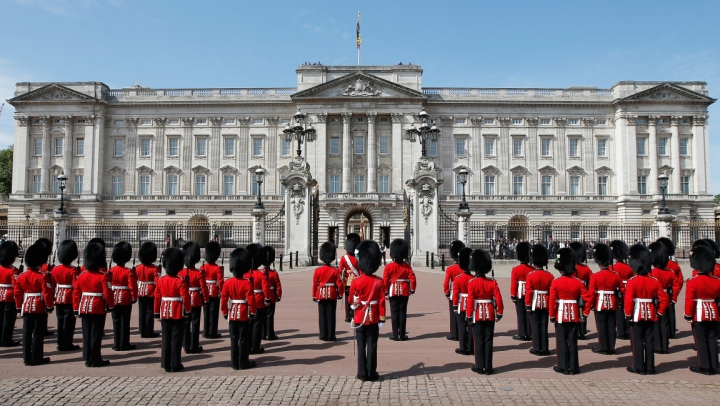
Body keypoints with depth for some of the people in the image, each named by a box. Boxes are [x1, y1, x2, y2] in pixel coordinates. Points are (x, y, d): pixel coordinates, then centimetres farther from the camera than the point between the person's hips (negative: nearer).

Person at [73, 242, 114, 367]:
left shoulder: (82, 275, 3)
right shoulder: (103, 276, -14)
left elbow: (76, 293, 5)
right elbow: (107, 293, -16)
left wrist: (76, 309, 12)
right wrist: (111, 305, 1)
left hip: (84, 308, 5)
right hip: (98, 309, -5)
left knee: (87, 334, 11)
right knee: (96, 334, 0)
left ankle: (88, 359, 16)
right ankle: (95, 359, 4)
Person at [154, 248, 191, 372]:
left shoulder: (160, 280, 1)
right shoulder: (181, 281, -13)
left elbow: (157, 297, 4)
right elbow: (185, 297, -15)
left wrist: (157, 313, 12)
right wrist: (188, 311, -3)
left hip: (165, 313, 4)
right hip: (178, 314, -4)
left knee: (166, 339, 11)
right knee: (176, 339, 2)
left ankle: (166, 364, 14)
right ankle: (175, 365, 4)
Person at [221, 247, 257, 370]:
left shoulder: (227, 283, -3)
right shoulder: (247, 283, -14)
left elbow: (223, 299, -2)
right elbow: (251, 299, -15)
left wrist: (224, 313, 9)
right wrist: (252, 313, -3)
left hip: (232, 314, 4)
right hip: (244, 315, -3)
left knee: (234, 338, 10)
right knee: (244, 339, 4)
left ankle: (234, 362, 15)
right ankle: (243, 362, 9)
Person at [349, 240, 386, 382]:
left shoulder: (356, 282, -9)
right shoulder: (379, 282, -8)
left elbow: (352, 301, 1)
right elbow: (381, 302, -7)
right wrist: (382, 319, 1)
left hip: (360, 317, 0)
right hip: (373, 318, 0)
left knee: (361, 346, 7)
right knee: (372, 346, 6)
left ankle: (362, 373, 10)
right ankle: (372, 373, 11)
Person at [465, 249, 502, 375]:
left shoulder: (472, 283, -11)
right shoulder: (493, 282, -3)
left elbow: (470, 301, -13)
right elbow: (498, 299, -4)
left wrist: (469, 317, -5)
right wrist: (499, 313, 7)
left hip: (477, 316, -2)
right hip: (490, 315, 2)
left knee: (479, 341, 6)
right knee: (488, 341, 7)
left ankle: (479, 366, 10)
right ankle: (488, 367, 10)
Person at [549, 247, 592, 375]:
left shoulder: (556, 283, -10)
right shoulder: (578, 282, -2)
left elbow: (552, 301, -11)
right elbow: (588, 299, -4)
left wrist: (552, 316, -1)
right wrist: (585, 314, 6)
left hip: (561, 316, -3)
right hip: (574, 316, 3)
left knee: (562, 341, 5)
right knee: (573, 341, 9)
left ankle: (563, 367, 9)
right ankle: (573, 367, 13)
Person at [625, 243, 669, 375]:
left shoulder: (632, 281, -15)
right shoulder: (654, 281, 1)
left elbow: (628, 299, -19)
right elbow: (664, 298, 2)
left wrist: (628, 314, -9)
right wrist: (660, 312, 11)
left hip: (637, 316, -5)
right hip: (651, 315, 5)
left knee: (637, 342, 3)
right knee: (649, 342, 11)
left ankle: (639, 367, 7)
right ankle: (650, 367, 16)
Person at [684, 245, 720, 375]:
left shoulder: (692, 282, -15)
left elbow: (689, 300, -14)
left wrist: (688, 315, -6)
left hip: (699, 315, -4)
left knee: (701, 341, 3)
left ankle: (704, 367, 7)